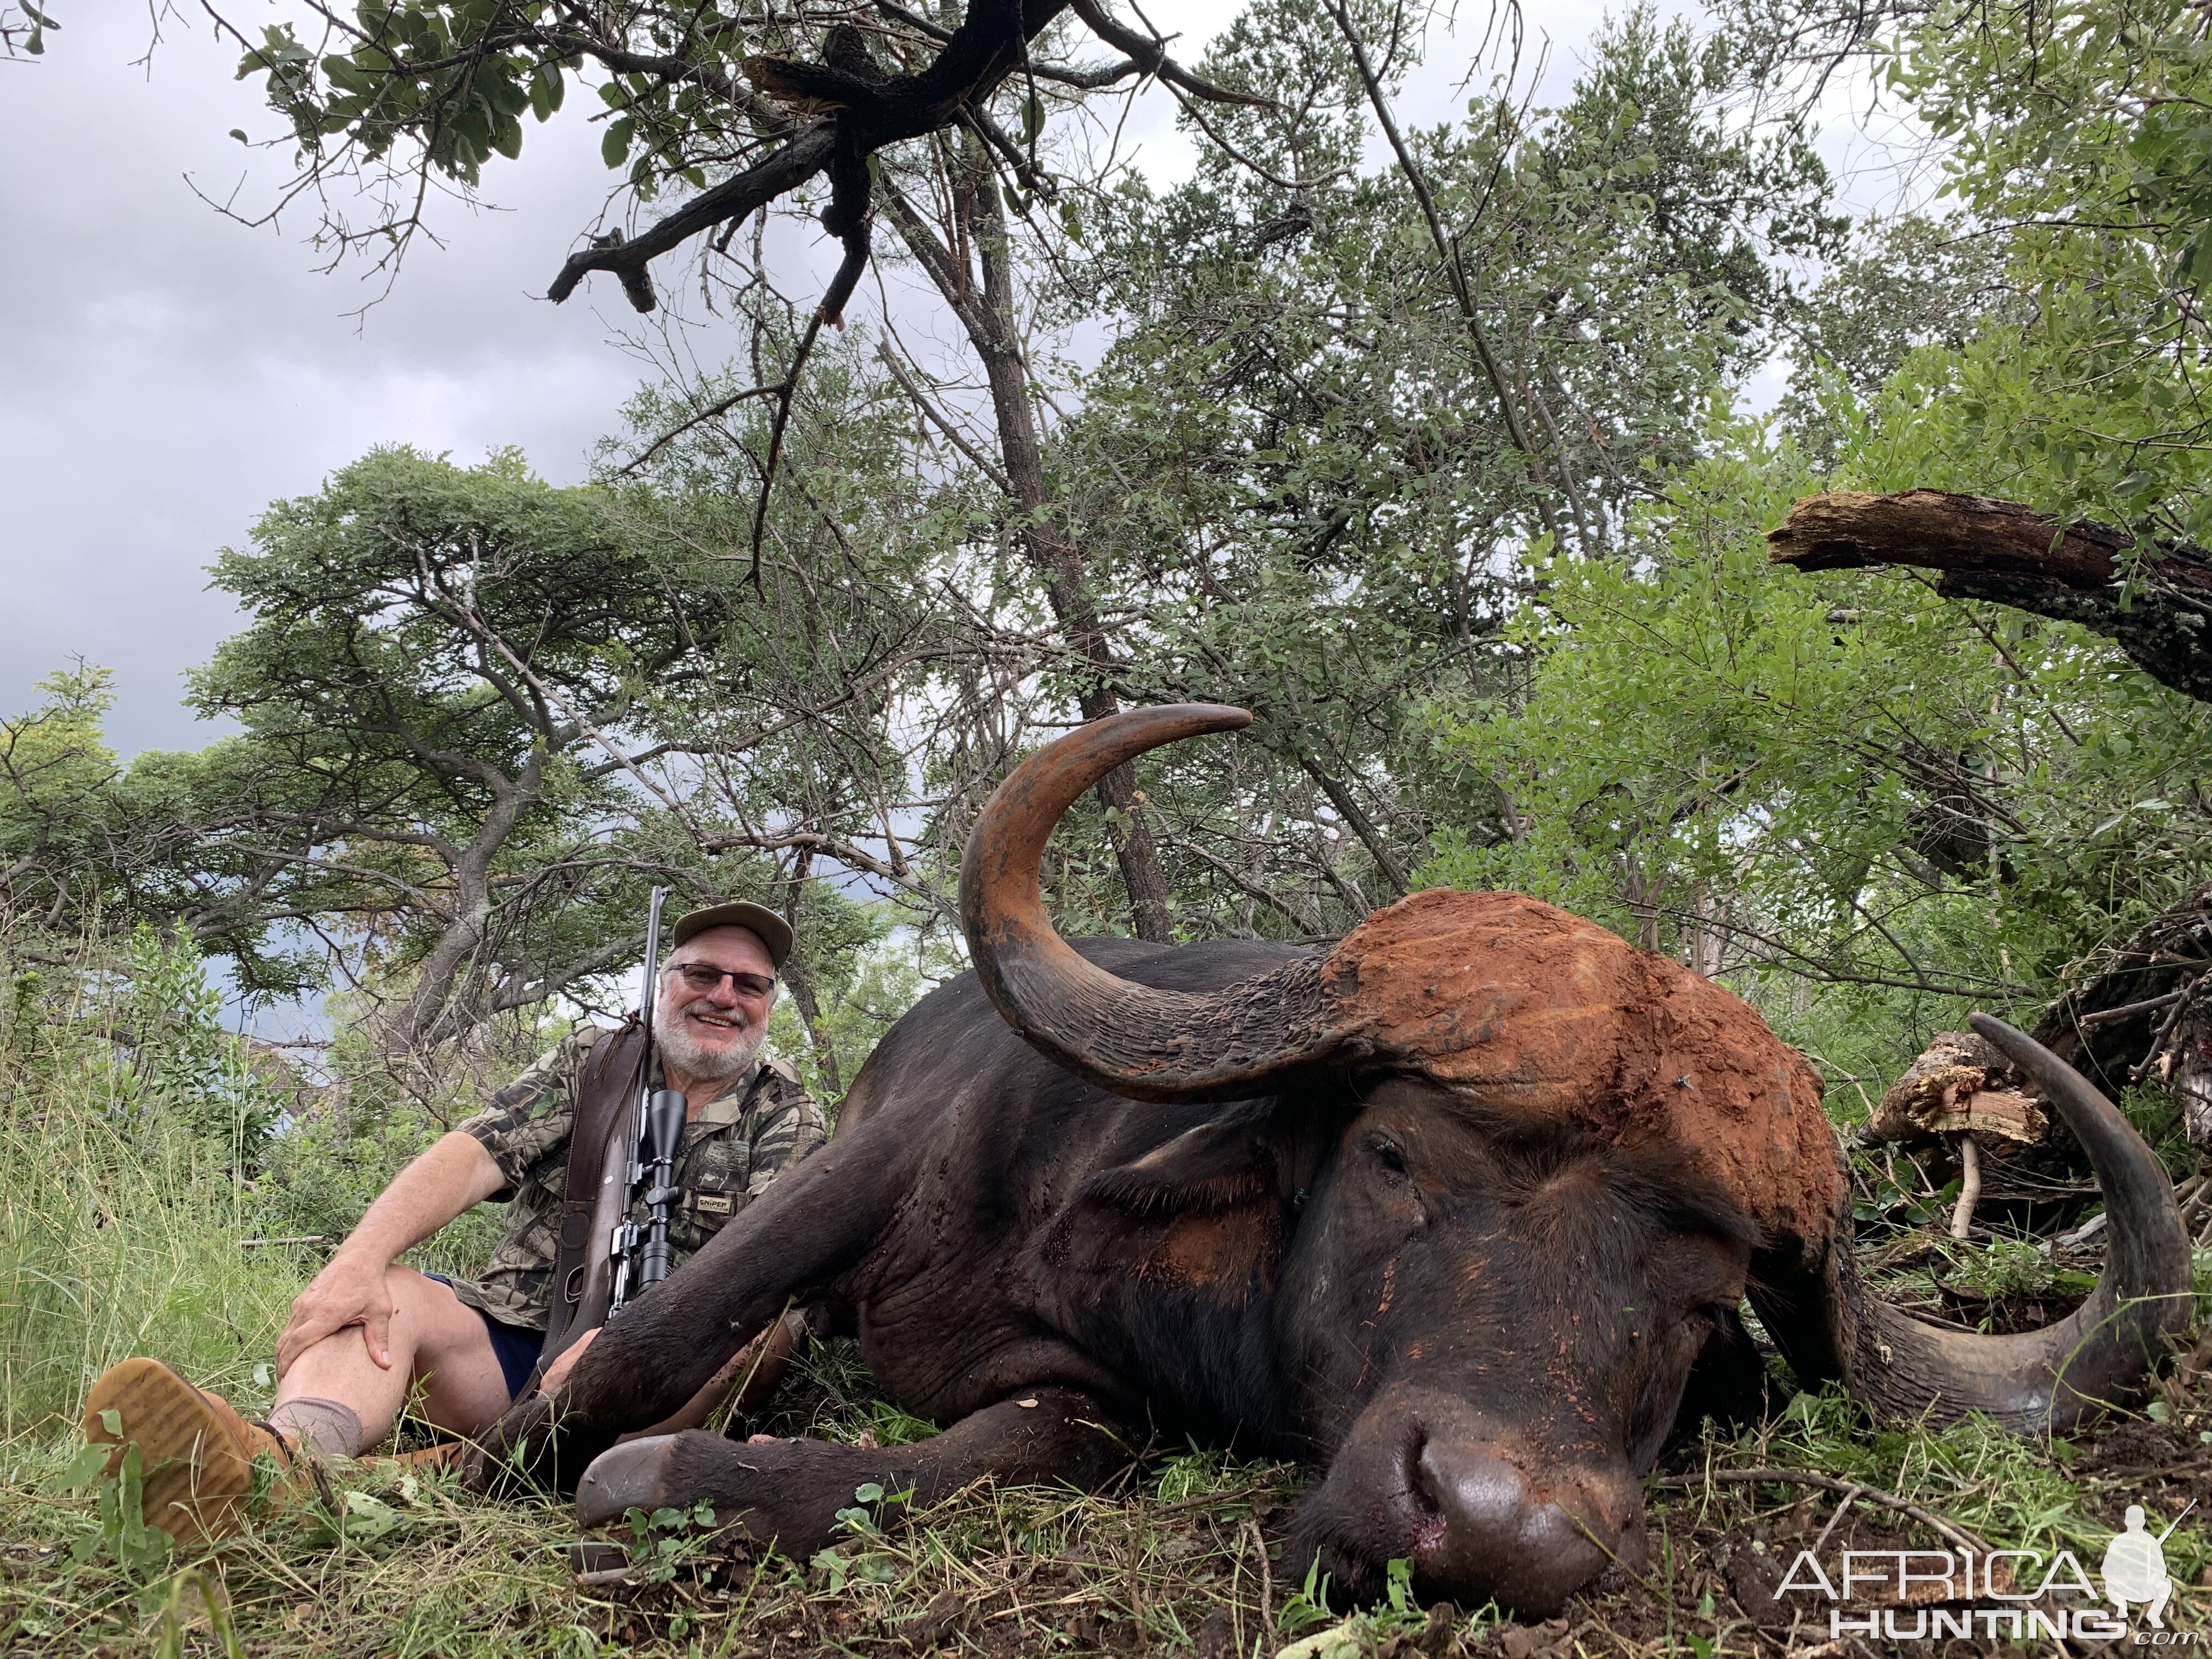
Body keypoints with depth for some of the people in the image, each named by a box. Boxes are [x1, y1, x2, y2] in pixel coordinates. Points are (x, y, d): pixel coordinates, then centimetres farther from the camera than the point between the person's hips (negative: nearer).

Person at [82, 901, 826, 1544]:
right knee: (384, 1291, -23)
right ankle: (286, 1453, -57)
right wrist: (358, 1261, -25)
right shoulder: (593, 1060, 11)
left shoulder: (784, 1114, 6)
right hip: (513, 1346, 2)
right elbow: (472, 1153, -6)